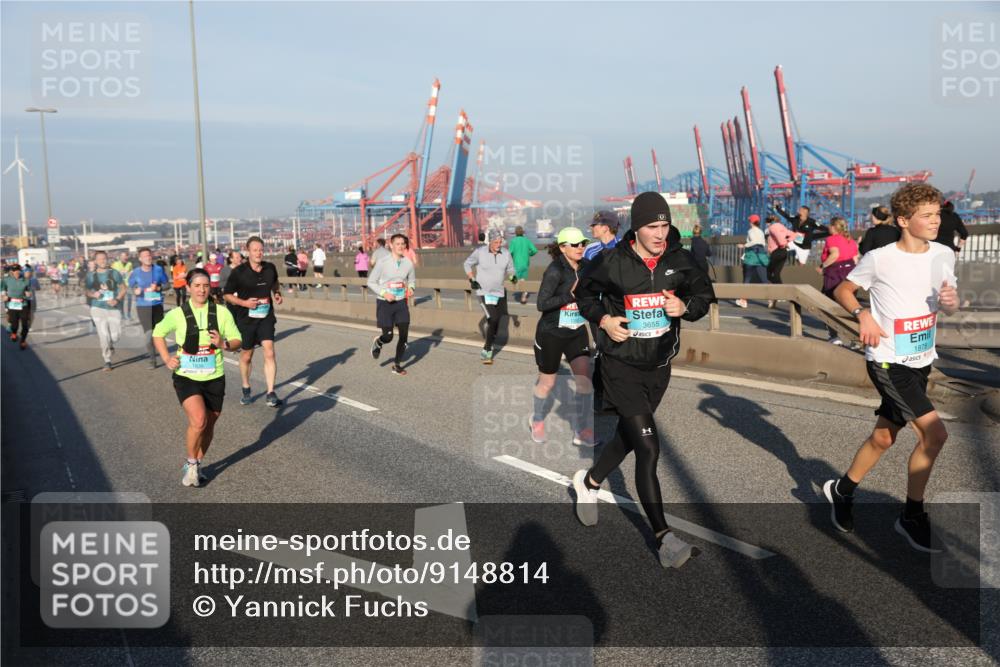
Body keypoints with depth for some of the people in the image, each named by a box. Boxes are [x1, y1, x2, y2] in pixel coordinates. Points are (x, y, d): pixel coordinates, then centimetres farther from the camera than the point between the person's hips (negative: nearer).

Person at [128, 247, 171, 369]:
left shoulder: (158, 270, -4)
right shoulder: (136, 273, -4)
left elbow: (167, 284, 3)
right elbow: (130, 287, 6)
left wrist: (158, 288, -17)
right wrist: (135, 291, -16)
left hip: (157, 305, 2)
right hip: (142, 306, -2)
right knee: (148, 333, -9)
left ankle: (154, 350, 41)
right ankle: (152, 359, 3)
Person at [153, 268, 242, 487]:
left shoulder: (221, 312, -3)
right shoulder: (178, 314, -5)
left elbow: (237, 341, 1)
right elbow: (158, 333, 12)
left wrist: (223, 344, -21)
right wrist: (166, 358, 0)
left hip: (214, 378, 2)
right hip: (186, 377, -2)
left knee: (209, 425, 12)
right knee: (198, 421, -20)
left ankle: (197, 464, 36)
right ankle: (191, 463, 5)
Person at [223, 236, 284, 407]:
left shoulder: (270, 268, -1)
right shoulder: (238, 272, -11)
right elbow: (226, 294, -4)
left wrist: (277, 294, 2)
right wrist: (244, 302, -18)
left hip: (266, 317, 2)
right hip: (246, 319, -2)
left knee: (269, 353, -12)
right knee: (246, 356, 12)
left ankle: (271, 393, -7)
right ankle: (246, 390, 34)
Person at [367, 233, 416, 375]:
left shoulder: (408, 263, -2)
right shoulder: (383, 262, -12)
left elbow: (412, 280, 14)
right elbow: (371, 282, -5)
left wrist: (411, 288, -8)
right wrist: (384, 293, -17)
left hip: (401, 302, 3)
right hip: (385, 303, -3)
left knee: (404, 335, -1)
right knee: (388, 337, -2)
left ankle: (397, 365, 17)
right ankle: (378, 342, 37)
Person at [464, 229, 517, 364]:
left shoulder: (506, 253, -5)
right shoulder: (480, 252, -12)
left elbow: (510, 269, 7)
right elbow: (467, 264, 2)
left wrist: (513, 277, -16)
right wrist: (472, 280, -9)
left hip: (499, 292, 5)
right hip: (484, 292, -5)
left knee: (495, 321, 13)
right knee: (493, 319, -18)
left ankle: (487, 350, 35)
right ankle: (487, 350, -5)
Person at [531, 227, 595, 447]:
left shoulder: (586, 267, -1)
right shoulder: (555, 270, -19)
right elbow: (542, 304, -23)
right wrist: (571, 296, -29)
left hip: (577, 332, 5)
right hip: (551, 333, -5)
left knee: (584, 378, -7)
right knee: (547, 383, 10)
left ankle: (580, 431, 5)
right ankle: (537, 420, 38)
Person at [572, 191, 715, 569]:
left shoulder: (678, 260, -5)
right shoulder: (613, 264, -13)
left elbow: (704, 292, 3)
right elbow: (584, 291, 4)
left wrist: (685, 307, -18)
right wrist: (603, 319, -13)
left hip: (659, 366, 5)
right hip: (622, 365, -5)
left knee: (629, 436, 21)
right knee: (648, 447, -11)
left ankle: (589, 483, 48)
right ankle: (663, 536, -2)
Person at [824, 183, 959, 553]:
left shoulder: (944, 255, 4)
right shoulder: (879, 259, -13)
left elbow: (949, 308, 14)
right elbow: (842, 291, -1)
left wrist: (952, 301, -9)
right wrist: (863, 314, -19)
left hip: (921, 362, 6)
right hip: (887, 361, -6)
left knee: (883, 439, 13)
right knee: (935, 432, -17)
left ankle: (841, 490, 36)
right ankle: (912, 517, 1)